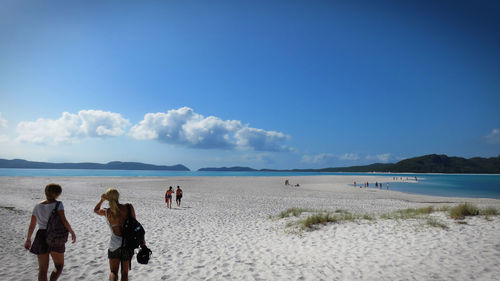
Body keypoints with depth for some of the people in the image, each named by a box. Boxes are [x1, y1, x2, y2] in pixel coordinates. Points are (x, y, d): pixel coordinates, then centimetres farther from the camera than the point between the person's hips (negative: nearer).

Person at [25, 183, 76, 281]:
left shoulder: (38, 206, 5)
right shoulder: (58, 204, -11)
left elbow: (31, 226, 10)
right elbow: (64, 221, -22)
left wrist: (28, 239, 23)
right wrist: (72, 232, -10)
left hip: (41, 238, 4)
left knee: (43, 269, 10)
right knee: (59, 266, 13)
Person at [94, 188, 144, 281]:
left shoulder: (107, 212, -8)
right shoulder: (129, 207, -11)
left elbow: (95, 210, 16)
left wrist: (101, 200, 7)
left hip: (114, 244, 0)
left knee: (113, 272, 13)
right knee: (124, 273, 16)